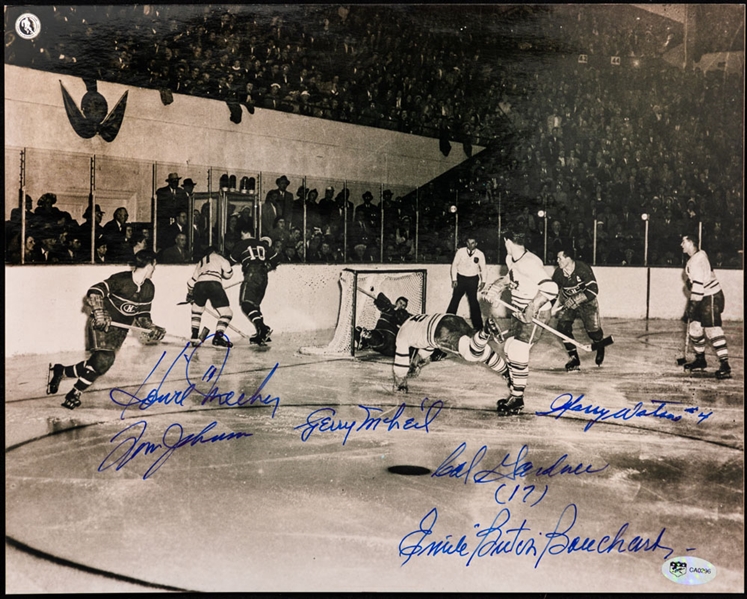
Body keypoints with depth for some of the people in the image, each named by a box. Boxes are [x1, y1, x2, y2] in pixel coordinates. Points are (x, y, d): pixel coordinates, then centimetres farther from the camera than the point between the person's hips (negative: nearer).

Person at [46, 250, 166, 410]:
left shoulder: (149, 289, 4)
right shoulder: (121, 279, -17)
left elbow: (142, 315, 11)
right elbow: (94, 292, -20)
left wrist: (152, 328, -5)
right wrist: (99, 311, -34)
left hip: (119, 330, 6)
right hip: (101, 325, -6)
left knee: (103, 363, -6)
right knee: (103, 359, -22)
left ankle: (59, 371, 15)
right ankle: (74, 394, -3)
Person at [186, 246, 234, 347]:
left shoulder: (200, 262, 36)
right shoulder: (218, 257, 24)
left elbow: (192, 281, 38)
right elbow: (228, 273, 14)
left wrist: (190, 295, 53)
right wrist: (221, 273, 36)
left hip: (199, 285, 5)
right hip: (214, 284, -5)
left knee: (196, 310, 28)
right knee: (226, 313, 2)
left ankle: (194, 336, 19)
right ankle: (218, 337, -13)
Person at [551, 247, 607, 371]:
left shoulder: (583, 269, -26)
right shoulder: (558, 273, -13)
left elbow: (593, 290, -28)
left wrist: (576, 300, -33)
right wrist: (553, 308, -14)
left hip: (586, 302, -3)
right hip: (567, 303, 3)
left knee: (593, 330, -6)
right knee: (563, 326, -17)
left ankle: (600, 348, 32)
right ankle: (574, 359, -5)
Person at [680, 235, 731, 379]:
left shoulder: (697, 260, -18)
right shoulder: (695, 258, 14)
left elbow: (698, 285, -24)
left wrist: (692, 305, -23)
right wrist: (691, 304, 23)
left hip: (711, 297, -10)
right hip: (703, 298, 10)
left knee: (713, 330, -15)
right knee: (694, 327, 13)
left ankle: (725, 366, -17)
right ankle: (700, 360, 26)